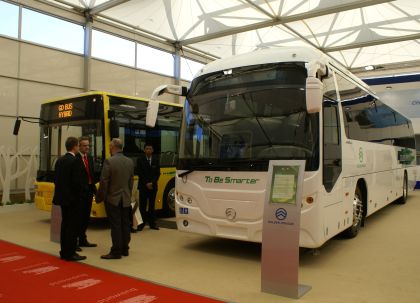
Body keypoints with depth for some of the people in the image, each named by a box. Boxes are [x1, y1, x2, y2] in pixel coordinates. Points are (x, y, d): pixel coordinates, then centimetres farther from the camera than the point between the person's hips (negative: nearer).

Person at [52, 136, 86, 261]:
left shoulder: (60, 160, 9)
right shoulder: (74, 161, -17)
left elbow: (56, 179, 12)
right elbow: (76, 181, -20)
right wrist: (79, 193, -5)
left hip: (62, 197, 9)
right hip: (72, 198, -8)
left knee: (65, 224, 15)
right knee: (73, 226, -1)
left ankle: (64, 251, 22)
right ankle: (70, 253, 3)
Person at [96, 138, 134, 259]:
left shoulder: (109, 161, -15)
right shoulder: (130, 162, 4)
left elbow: (104, 182, -13)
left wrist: (99, 197, -2)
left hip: (113, 199, -6)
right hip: (126, 199, 6)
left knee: (115, 226, -2)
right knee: (125, 224, 12)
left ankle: (116, 252, 4)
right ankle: (125, 249, 21)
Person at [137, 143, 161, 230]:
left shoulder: (156, 160, 4)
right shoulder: (140, 159, -2)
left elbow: (157, 173, 2)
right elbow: (139, 173, -5)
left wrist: (152, 183, -10)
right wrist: (146, 183, -11)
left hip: (153, 186, 2)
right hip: (143, 186, -2)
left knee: (152, 205, 8)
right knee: (143, 206, 0)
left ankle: (152, 223, 12)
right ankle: (141, 223, 5)